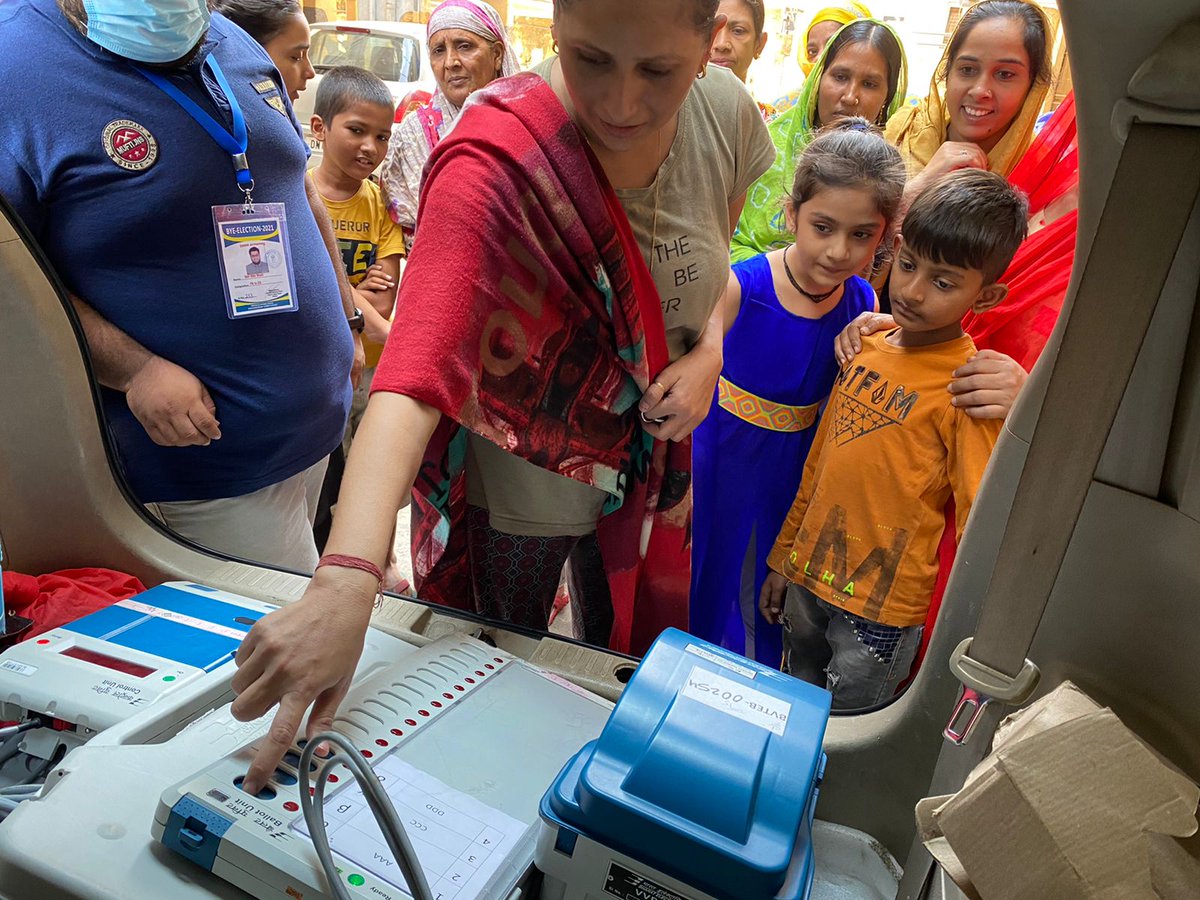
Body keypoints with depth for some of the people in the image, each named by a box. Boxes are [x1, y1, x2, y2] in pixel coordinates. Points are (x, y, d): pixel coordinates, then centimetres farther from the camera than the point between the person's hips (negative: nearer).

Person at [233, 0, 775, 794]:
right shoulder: (499, 157, -31)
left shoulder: (727, 113, -13)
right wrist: (347, 578, -56)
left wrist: (710, 350, -15)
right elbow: (417, 370, -43)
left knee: (624, 668, 25)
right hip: (520, 480, -4)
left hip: (653, 456, 5)